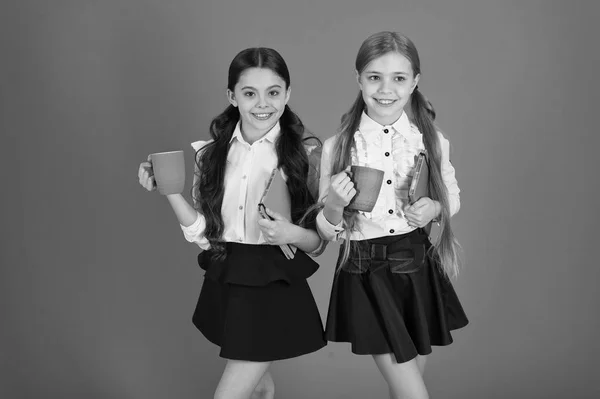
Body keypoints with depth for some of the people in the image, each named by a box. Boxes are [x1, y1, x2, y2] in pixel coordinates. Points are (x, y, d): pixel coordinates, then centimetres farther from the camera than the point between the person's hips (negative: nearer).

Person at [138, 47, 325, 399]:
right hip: (223, 283, 5)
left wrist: (291, 234, -26)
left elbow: (318, 241, -5)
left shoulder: (307, 152, -10)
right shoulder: (213, 154, 0)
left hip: (274, 288, -4)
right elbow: (203, 234, 1)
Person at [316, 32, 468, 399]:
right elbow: (328, 231, -1)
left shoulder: (433, 141, -3)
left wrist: (435, 208, -9)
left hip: (418, 270, 3)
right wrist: (334, 205, -23)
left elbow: (453, 196, 13)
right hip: (366, 275, -2)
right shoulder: (336, 148, -8)